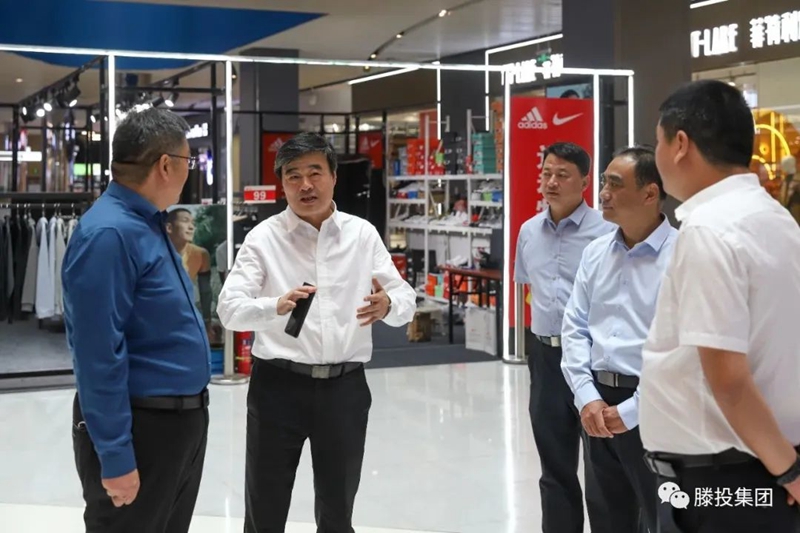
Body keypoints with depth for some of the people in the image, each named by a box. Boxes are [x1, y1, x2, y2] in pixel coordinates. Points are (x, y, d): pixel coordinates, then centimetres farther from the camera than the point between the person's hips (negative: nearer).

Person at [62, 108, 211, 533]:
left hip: (183, 419, 10)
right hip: (139, 427, -9)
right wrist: (115, 456, -24)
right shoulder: (109, 233, -23)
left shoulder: (148, 223, 7)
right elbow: (99, 355, -25)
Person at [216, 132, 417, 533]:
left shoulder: (363, 234, 4)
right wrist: (277, 306, -34)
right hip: (278, 386, -2)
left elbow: (406, 300, 2)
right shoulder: (263, 237, -3)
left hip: (345, 387, 2)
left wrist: (388, 305, -23)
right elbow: (229, 308, -13)